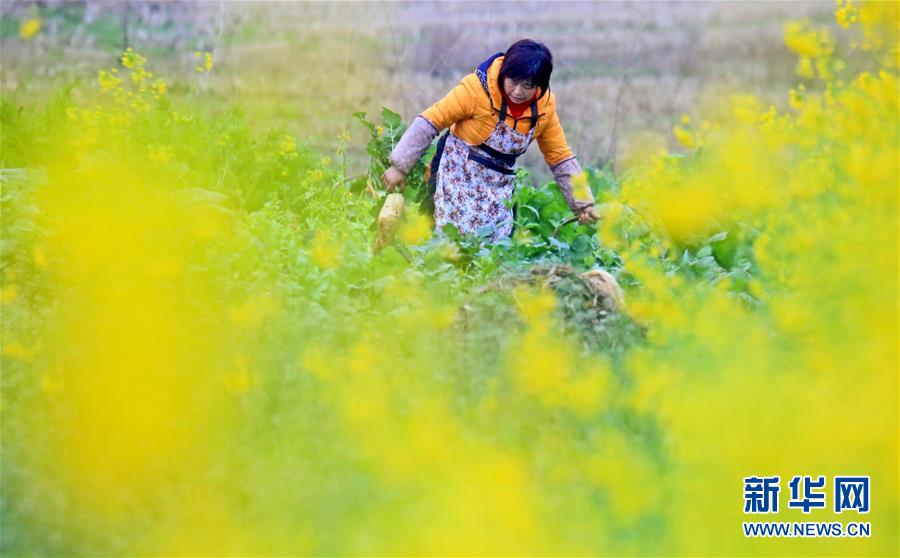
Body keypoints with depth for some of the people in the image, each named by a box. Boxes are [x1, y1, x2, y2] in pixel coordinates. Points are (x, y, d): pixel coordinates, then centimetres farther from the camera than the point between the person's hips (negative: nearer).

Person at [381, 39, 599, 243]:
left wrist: (583, 203, -1)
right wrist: (399, 166, -18)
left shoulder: (545, 106, -6)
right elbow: (430, 121, -16)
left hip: (499, 186, 4)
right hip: (459, 175, -4)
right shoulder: (478, 87, -21)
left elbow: (560, 158, 3)